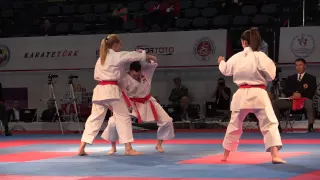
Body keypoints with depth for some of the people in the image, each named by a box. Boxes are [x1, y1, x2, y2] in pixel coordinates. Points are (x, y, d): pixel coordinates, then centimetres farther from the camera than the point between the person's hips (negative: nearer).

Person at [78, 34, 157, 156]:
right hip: (111, 90, -7)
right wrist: (150, 57, 23)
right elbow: (134, 55, 8)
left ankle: (81, 148, 3)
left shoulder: (101, 58, 20)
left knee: (94, 119, 8)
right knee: (123, 117, 2)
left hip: (99, 90, 7)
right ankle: (128, 149, 2)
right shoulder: (117, 56, -2)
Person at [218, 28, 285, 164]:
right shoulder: (260, 56, -9)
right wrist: (271, 64, 13)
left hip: (242, 94, 4)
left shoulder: (236, 57, 3)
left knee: (234, 125, 19)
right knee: (269, 124, -3)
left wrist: (221, 62, 44)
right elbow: (270, 75, -9)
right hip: (258, 94, -4)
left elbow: (225, 70, 22)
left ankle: (225, 156, 33)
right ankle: (275, 156, -19)